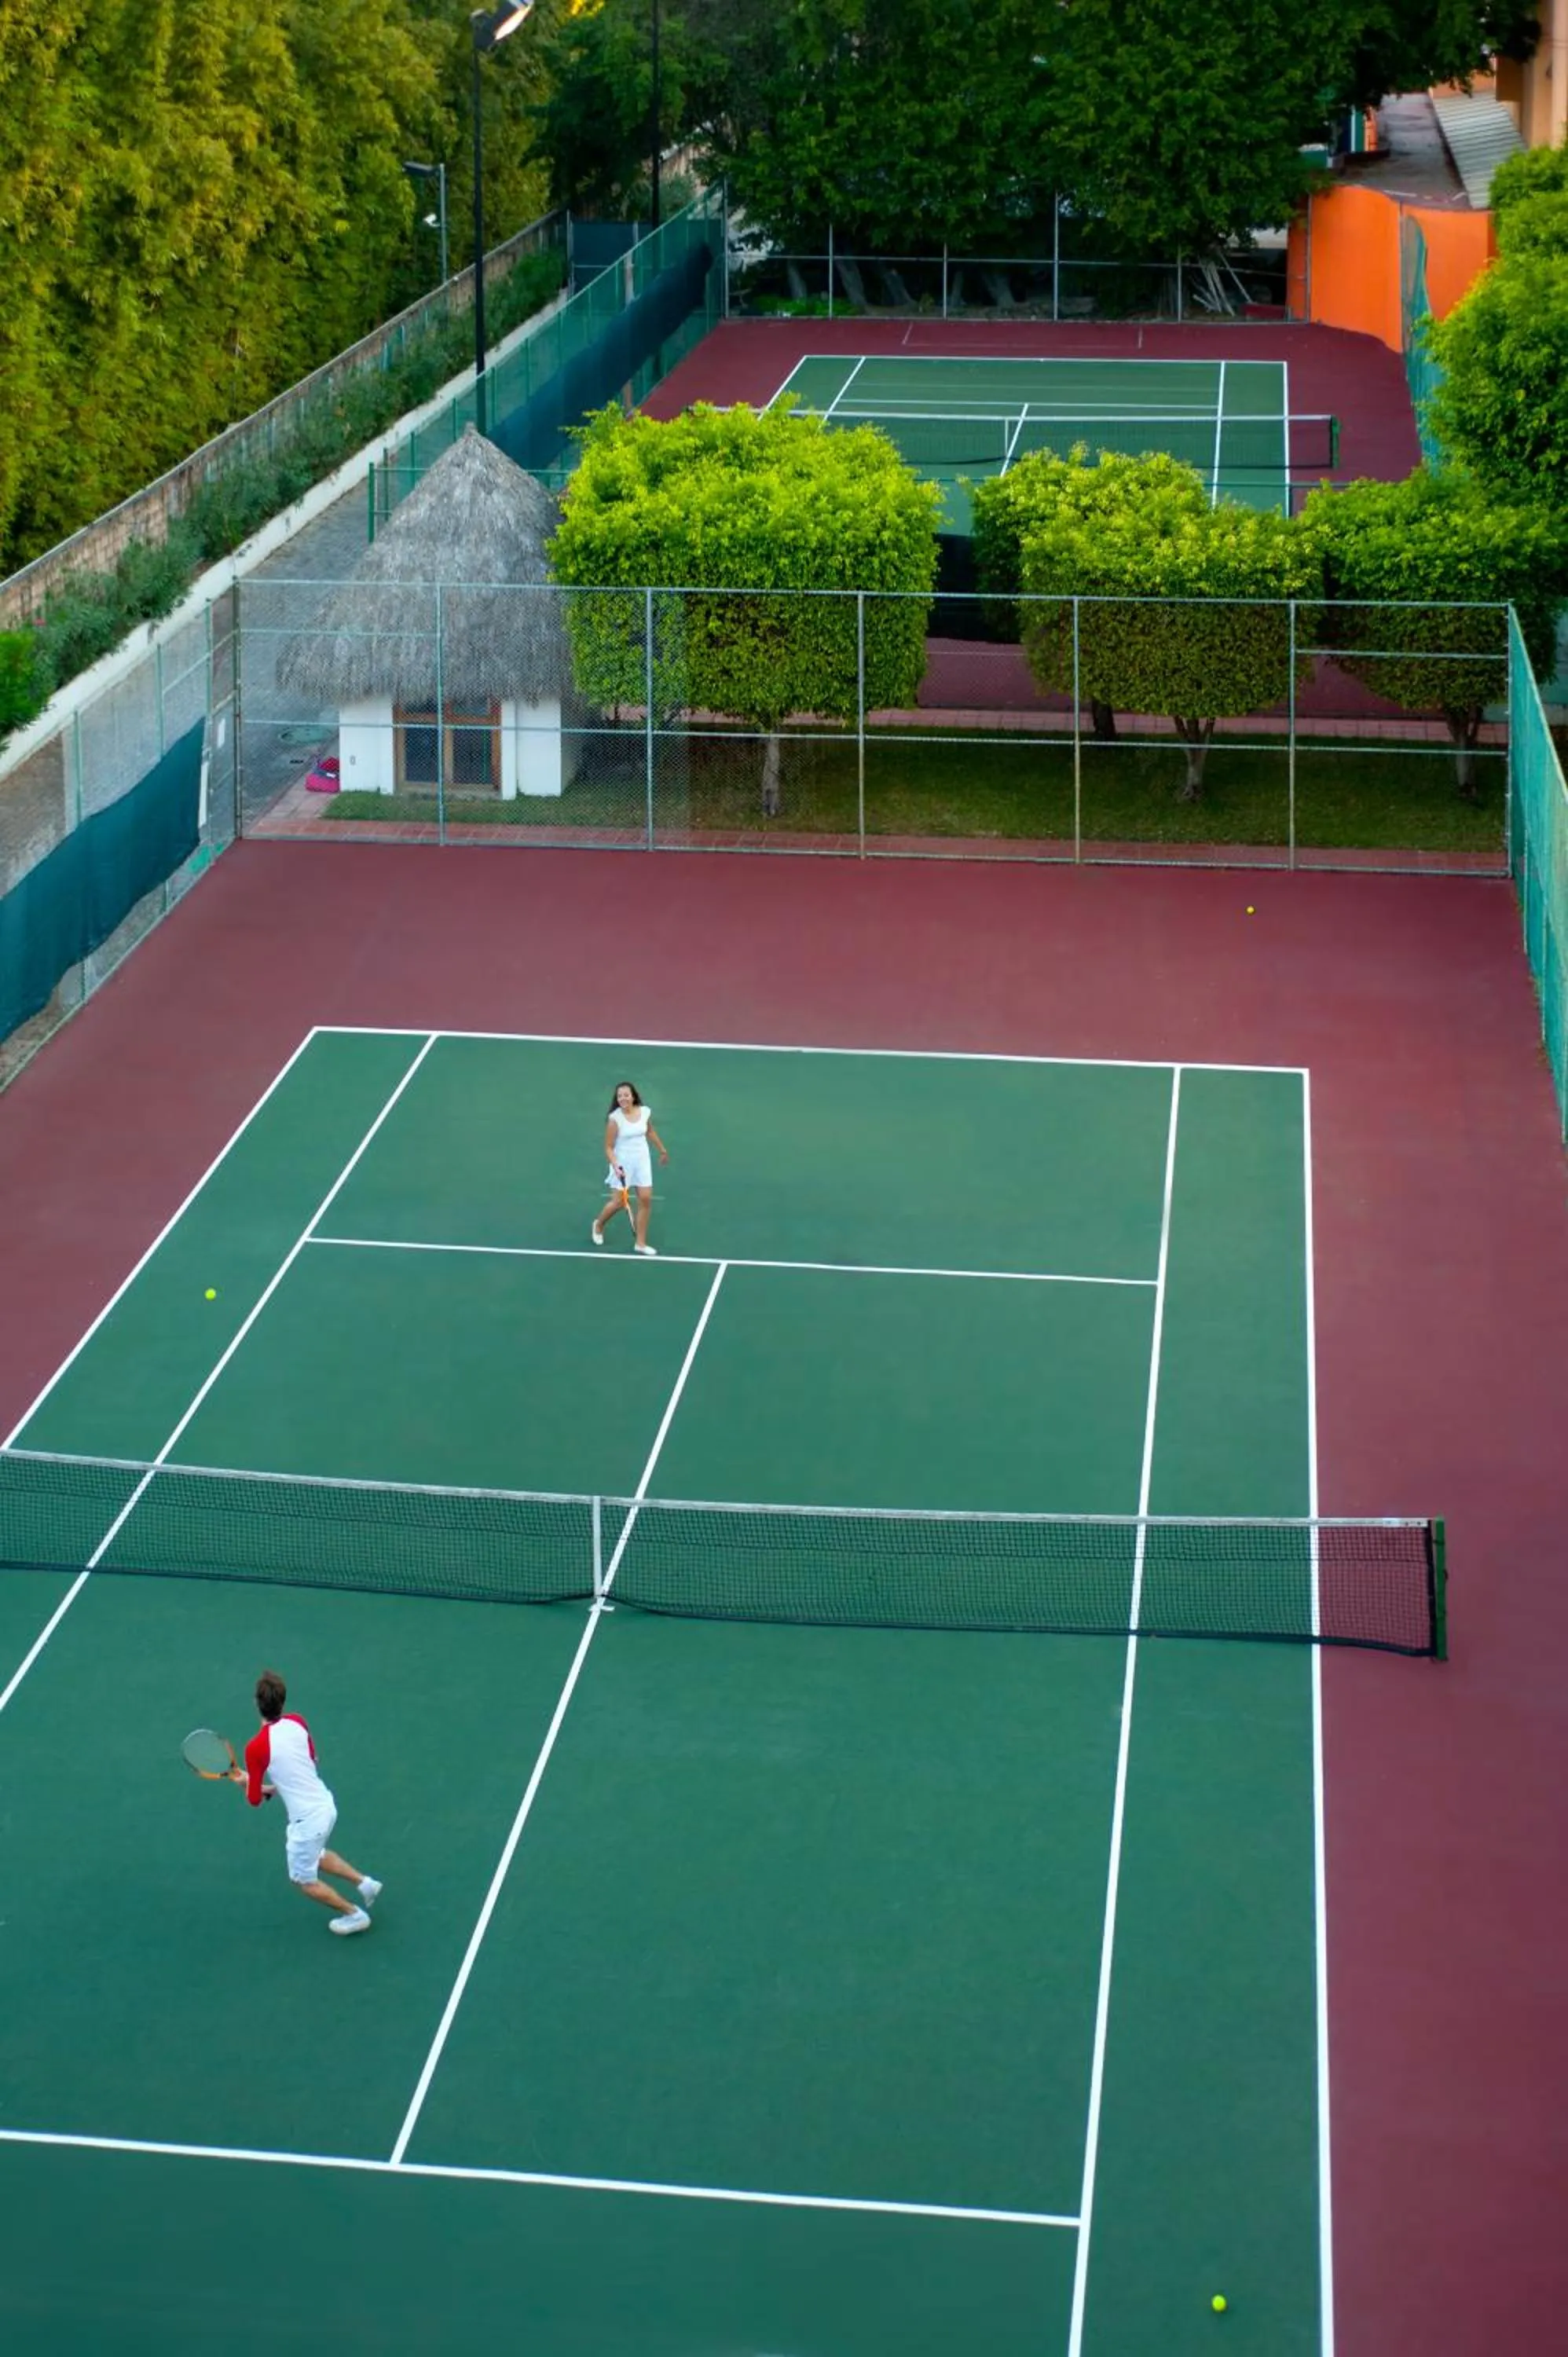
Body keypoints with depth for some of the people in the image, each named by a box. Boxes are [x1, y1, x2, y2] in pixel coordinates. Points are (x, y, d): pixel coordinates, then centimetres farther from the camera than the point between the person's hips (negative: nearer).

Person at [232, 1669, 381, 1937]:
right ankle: (365, 1883, 32)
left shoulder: (256, 1748, -21)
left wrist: (248, 1782, 11)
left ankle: (354, 1915, 27)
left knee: (304, 1880, 20)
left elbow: (255, 1800, -10)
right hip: (326, 1805, 7)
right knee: (316, 1856, 36)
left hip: (307, 1820, -7)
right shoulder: (297, 1723, -3)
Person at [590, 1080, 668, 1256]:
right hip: (623, 1164, -4)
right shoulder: (615, 1119, -19)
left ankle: (641, 1243, 11)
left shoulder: (645, 1112, -5)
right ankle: (599, 1225, 32)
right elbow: (609, 1147, -15)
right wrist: (616, 1166, -30)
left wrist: (662, 1150, 26)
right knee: (618, 1202, -1)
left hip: (642, 1161, 4)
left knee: (646, 1200, 0)